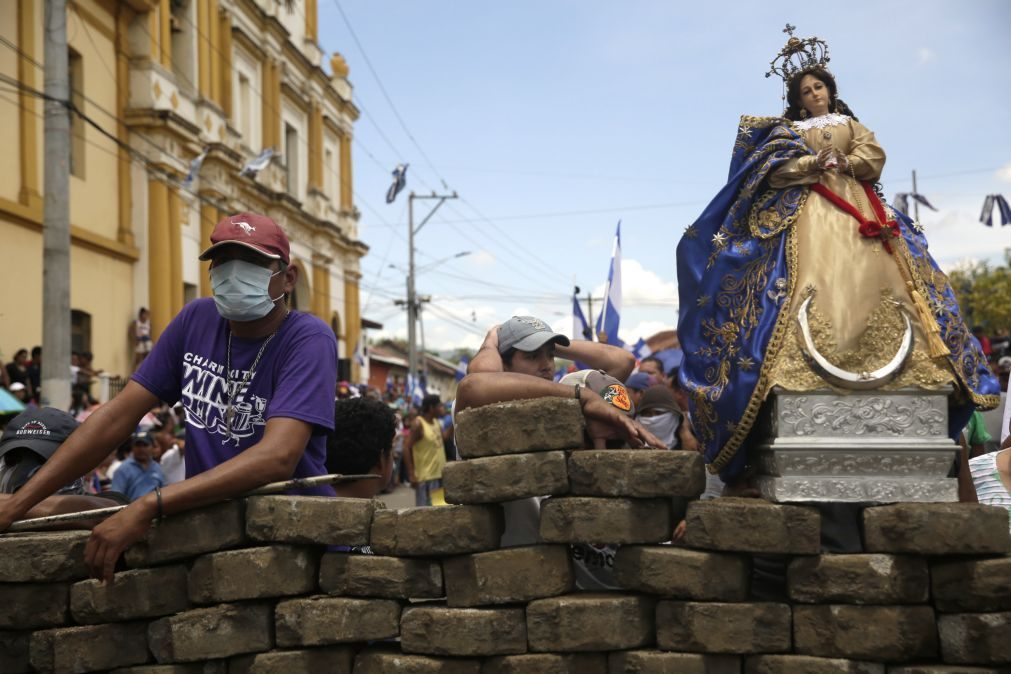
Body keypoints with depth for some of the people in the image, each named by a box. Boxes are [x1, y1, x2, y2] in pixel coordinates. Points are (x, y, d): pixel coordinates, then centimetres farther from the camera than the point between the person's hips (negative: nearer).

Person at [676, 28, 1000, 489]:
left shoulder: (851, 124, 25)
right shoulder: (787, 130, 18)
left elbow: (874, 157, 8)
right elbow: (778, 168, 0)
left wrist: (843, 163, -7)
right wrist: (818, 162, -9)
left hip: (856, 213, 3)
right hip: (806, 215, -2)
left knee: (869, 284, -13)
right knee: (809, 284, -21)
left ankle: (893, 364, -19)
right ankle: (806, 373, -28)